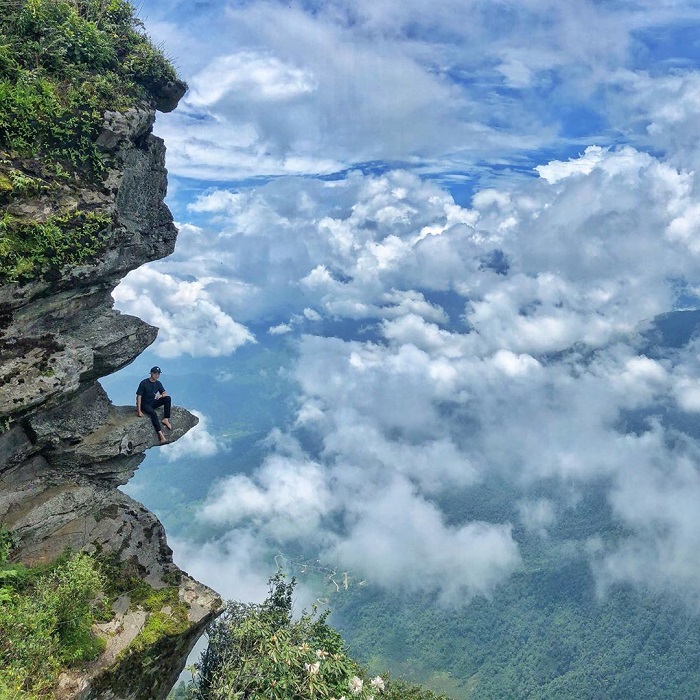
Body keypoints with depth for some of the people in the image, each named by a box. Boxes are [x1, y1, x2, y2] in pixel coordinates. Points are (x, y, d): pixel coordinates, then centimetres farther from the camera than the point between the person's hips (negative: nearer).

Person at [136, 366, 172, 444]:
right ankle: (160, 433, -46)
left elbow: (165, 393, 7)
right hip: (145, 404, -5)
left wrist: (161, 396, -20)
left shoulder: (158, 383, 4)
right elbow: (139, 396, -14)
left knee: (168, 398, -20)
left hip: (154, 403, 5)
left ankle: (166, 419, -21)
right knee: (153, 413, -36)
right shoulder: (144, 383, -13)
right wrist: (139, 411, -21)